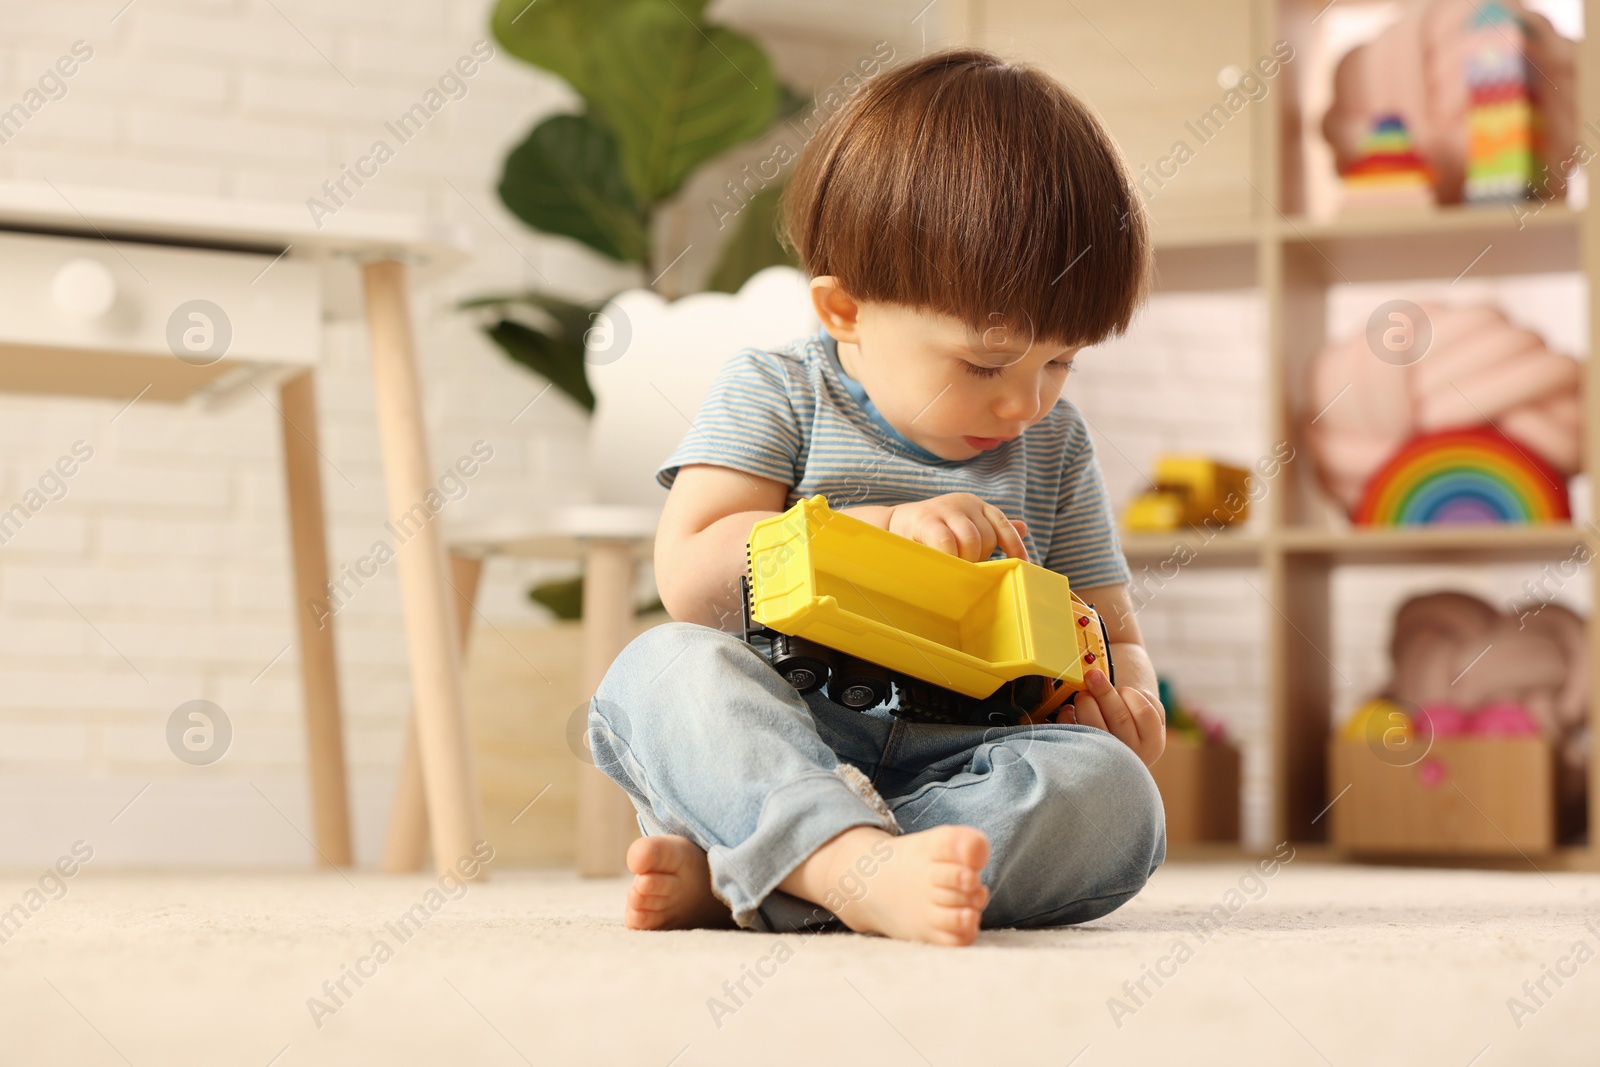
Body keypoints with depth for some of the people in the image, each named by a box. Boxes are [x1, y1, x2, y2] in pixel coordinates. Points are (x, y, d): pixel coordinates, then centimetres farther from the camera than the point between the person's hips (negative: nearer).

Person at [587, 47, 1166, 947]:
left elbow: (1111, 632, 20)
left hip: (959, 767, 3)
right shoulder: (773, 396, 5)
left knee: (1116, 797, -29)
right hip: (773, 744, -3)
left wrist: (1129, 700, -5)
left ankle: (721, 874, -35)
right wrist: (883, 529, -15)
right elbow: (691, 577, -8)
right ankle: (863, 872, -56)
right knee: (667, 666, -31)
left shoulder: (1055, 444, 16)